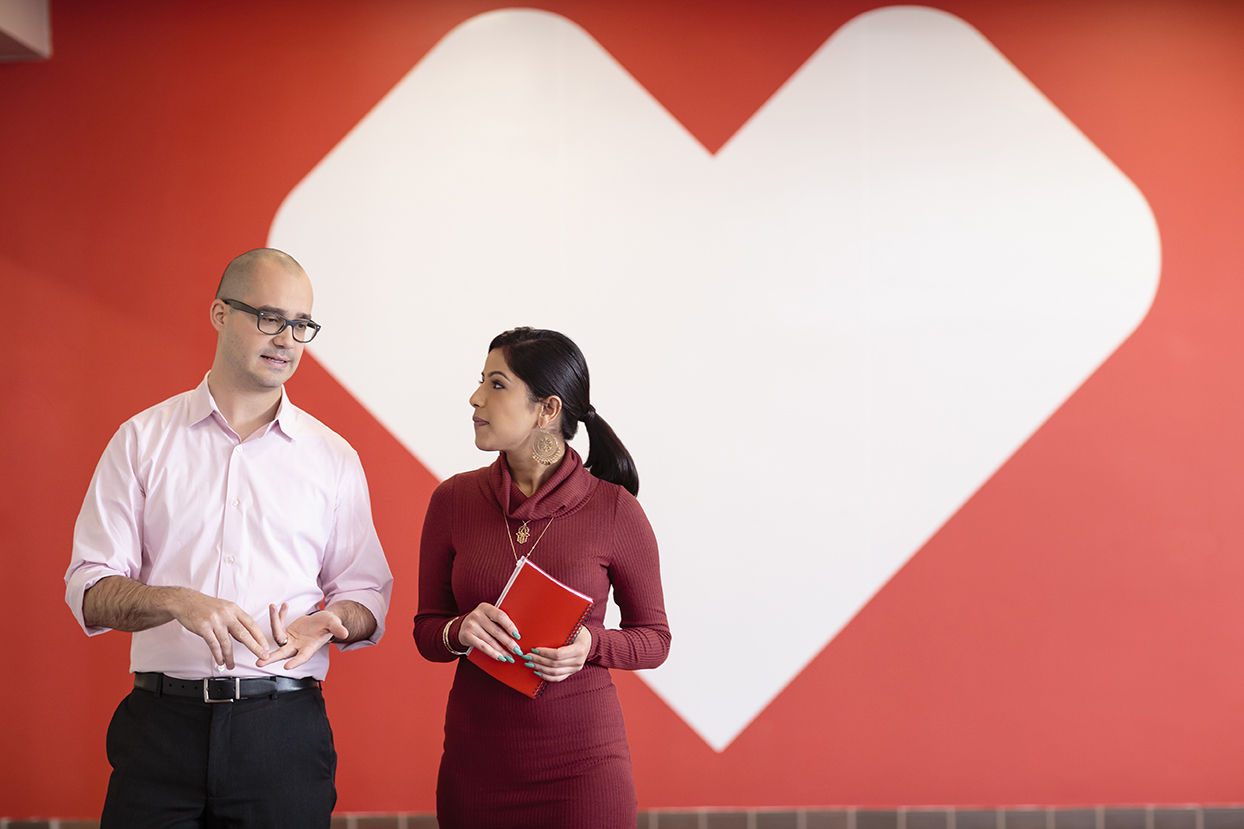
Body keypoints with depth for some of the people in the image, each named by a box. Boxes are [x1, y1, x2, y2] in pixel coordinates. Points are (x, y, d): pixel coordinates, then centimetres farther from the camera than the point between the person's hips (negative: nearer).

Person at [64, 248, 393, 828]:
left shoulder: (334, 458, 10)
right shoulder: (142, 440, 7)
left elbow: (366, 596, 12)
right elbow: (90, 591, 1)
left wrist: (328, 622, -11)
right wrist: (177, 601, -18)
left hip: (285, 731, 1)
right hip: (160, 724, -1)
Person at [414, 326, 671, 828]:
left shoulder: (614, 509, -7)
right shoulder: (454, 500, 1)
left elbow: (654, 639, 3)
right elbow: (426, 631, 8)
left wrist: (591, 645, -17)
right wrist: (461, 631, -15)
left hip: (581, 762, -2)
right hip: (475, 755, 3)